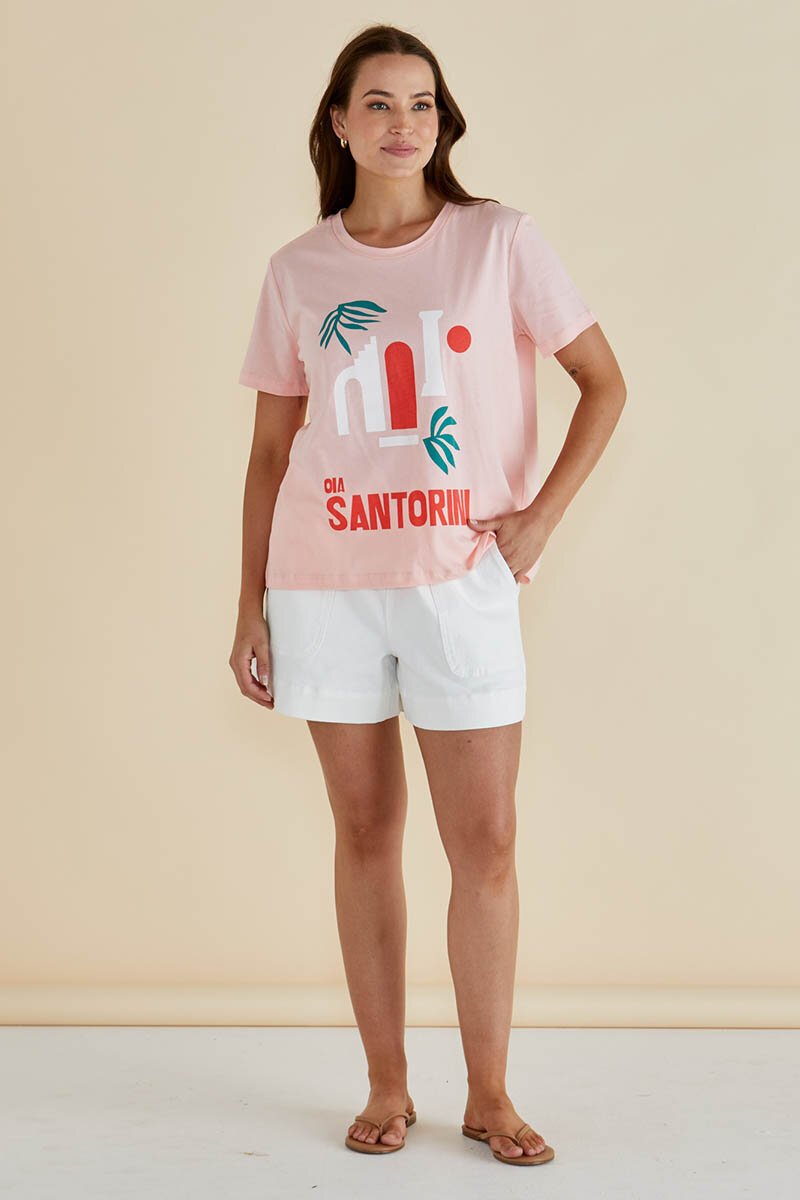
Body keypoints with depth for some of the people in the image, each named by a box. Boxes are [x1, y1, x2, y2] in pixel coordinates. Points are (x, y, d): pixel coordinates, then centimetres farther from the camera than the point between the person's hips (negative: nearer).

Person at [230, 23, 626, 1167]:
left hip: (463, 579, -1)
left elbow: (605, 383, 5)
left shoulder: (500, 240, 2)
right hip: (326, 585, 2)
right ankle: (387, 1087, 20)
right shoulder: (299, 270, 7)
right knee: (366, 833, 8)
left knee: (486, 843, -1)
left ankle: (490, 1094, 15)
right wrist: (251, 604, 6)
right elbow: (271, 448, 10)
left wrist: (542, 515, -6)